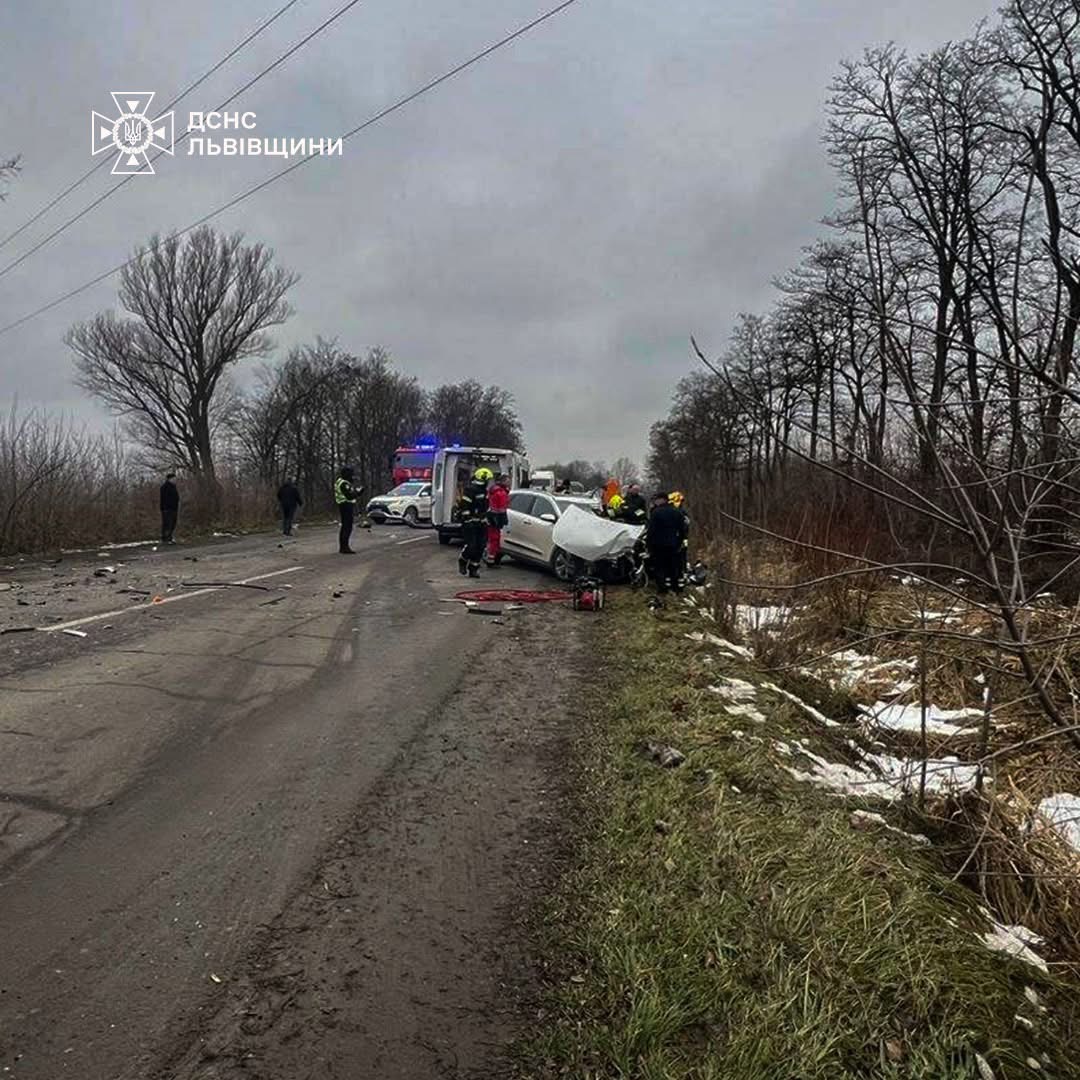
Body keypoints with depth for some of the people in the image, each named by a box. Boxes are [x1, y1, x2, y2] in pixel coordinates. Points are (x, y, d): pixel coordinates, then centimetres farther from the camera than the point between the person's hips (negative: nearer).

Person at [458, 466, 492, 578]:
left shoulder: (484, 490, 16)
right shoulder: (470, 489, -13)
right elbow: (464, 507, -17)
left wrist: (485, 520, 23)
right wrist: (467, 520, -20)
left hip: (480, 523, 8)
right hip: (470, 523, -8)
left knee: (480, 547, 4)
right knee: (471, 546, -13)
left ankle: (473, 569, 12)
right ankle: (462, 560, 16)